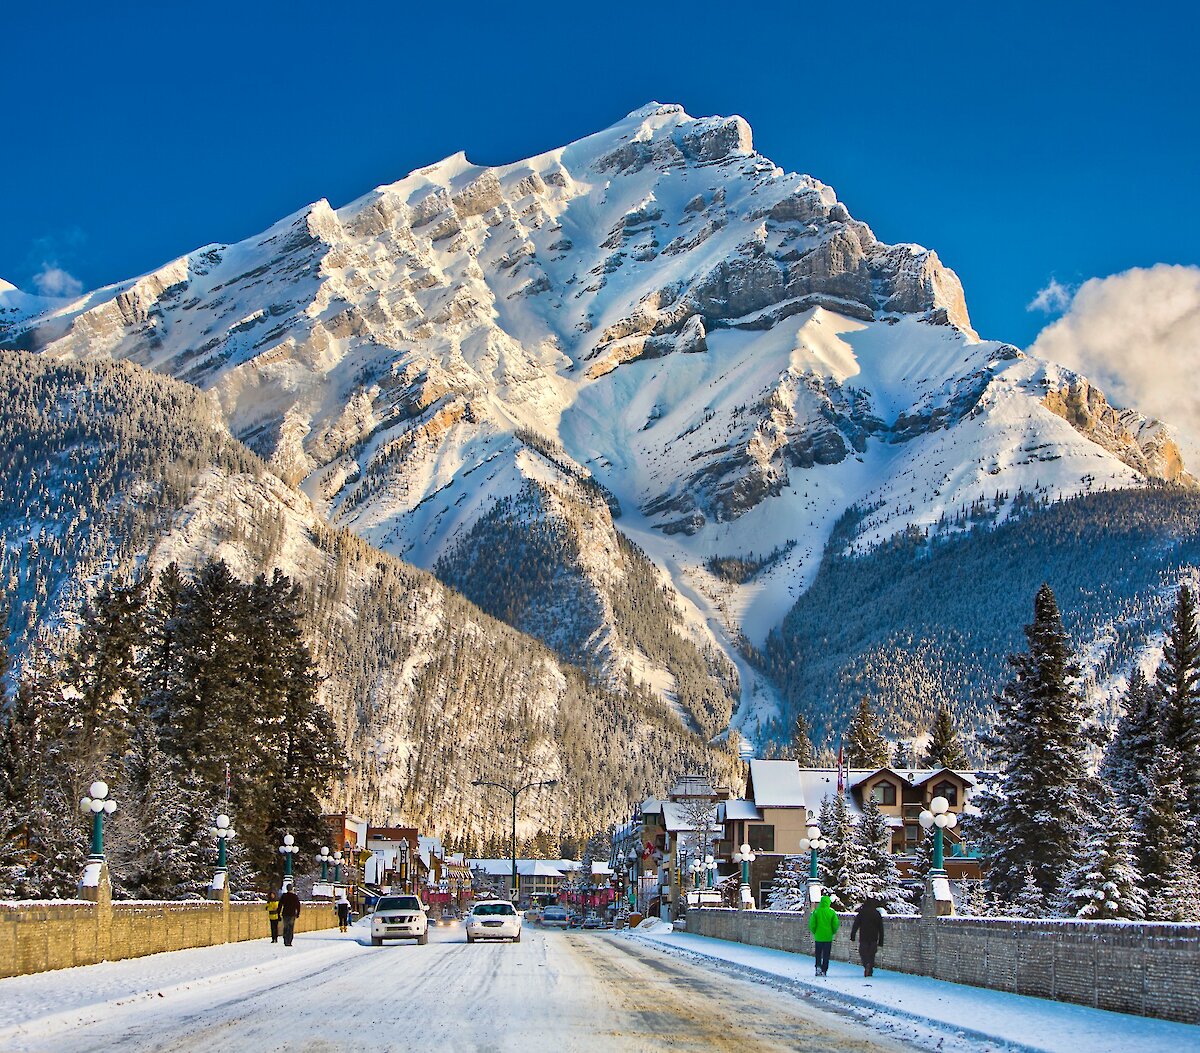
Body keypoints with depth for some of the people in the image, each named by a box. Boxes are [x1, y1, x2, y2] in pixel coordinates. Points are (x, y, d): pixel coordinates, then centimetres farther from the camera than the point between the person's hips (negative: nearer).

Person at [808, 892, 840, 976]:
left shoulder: (816, 911, -6)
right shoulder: (832, 912, -5)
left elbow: (812, 924, -6)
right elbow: (835, 924, -5)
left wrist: (814, 932, 9)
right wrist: (833, 933, 12)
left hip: (818, 937, 0)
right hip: (828, 937, 0)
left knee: (818, 954, 15)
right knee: (826, 955, 8)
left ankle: (818, 966, -5)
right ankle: (824, 971, 5)